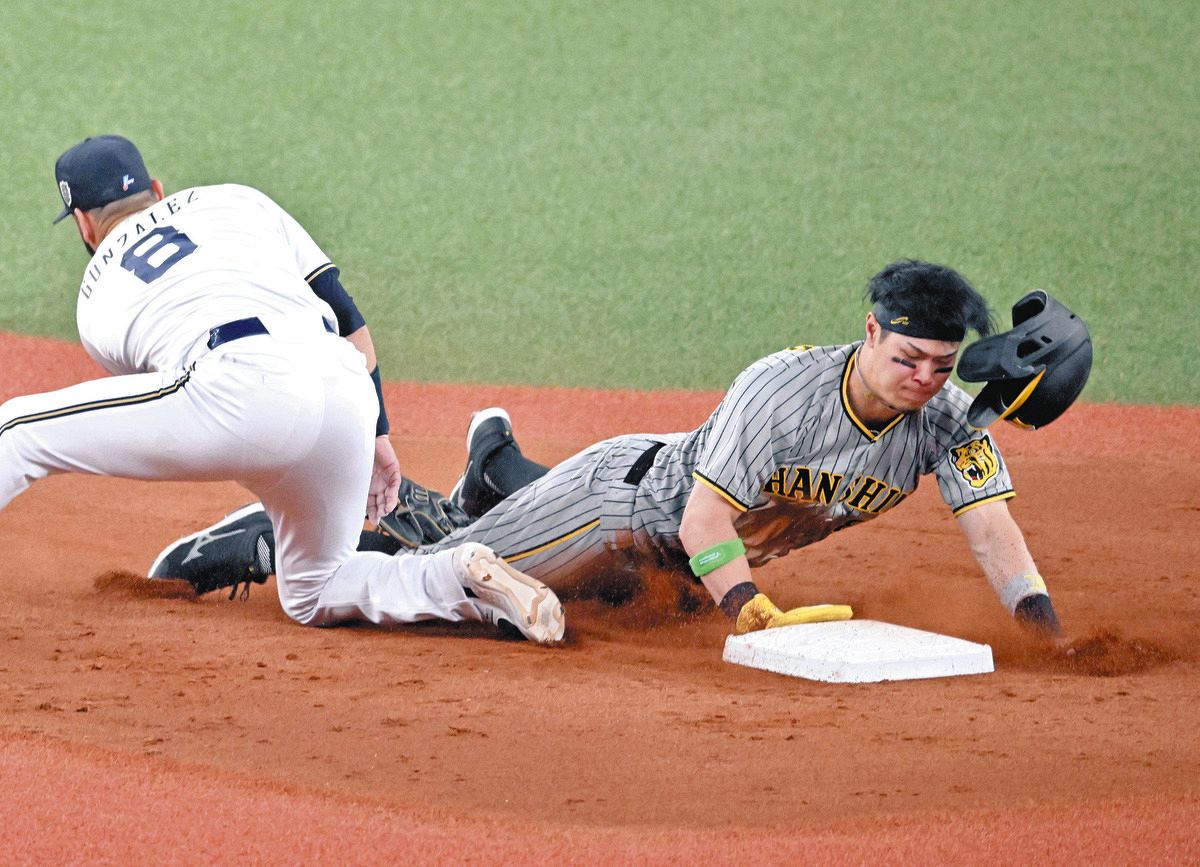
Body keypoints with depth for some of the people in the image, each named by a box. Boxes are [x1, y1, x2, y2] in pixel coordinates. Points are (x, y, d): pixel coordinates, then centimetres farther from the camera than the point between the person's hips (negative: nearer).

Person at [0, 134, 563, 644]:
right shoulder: (235, 201, 31)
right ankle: (468, 579, -1)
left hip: (239, 392, -4)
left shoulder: (97, 300, 26)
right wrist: (375, 434, 24)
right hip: (349, 398, 4)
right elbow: (344, 314, 22)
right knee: (313, 597, 24)